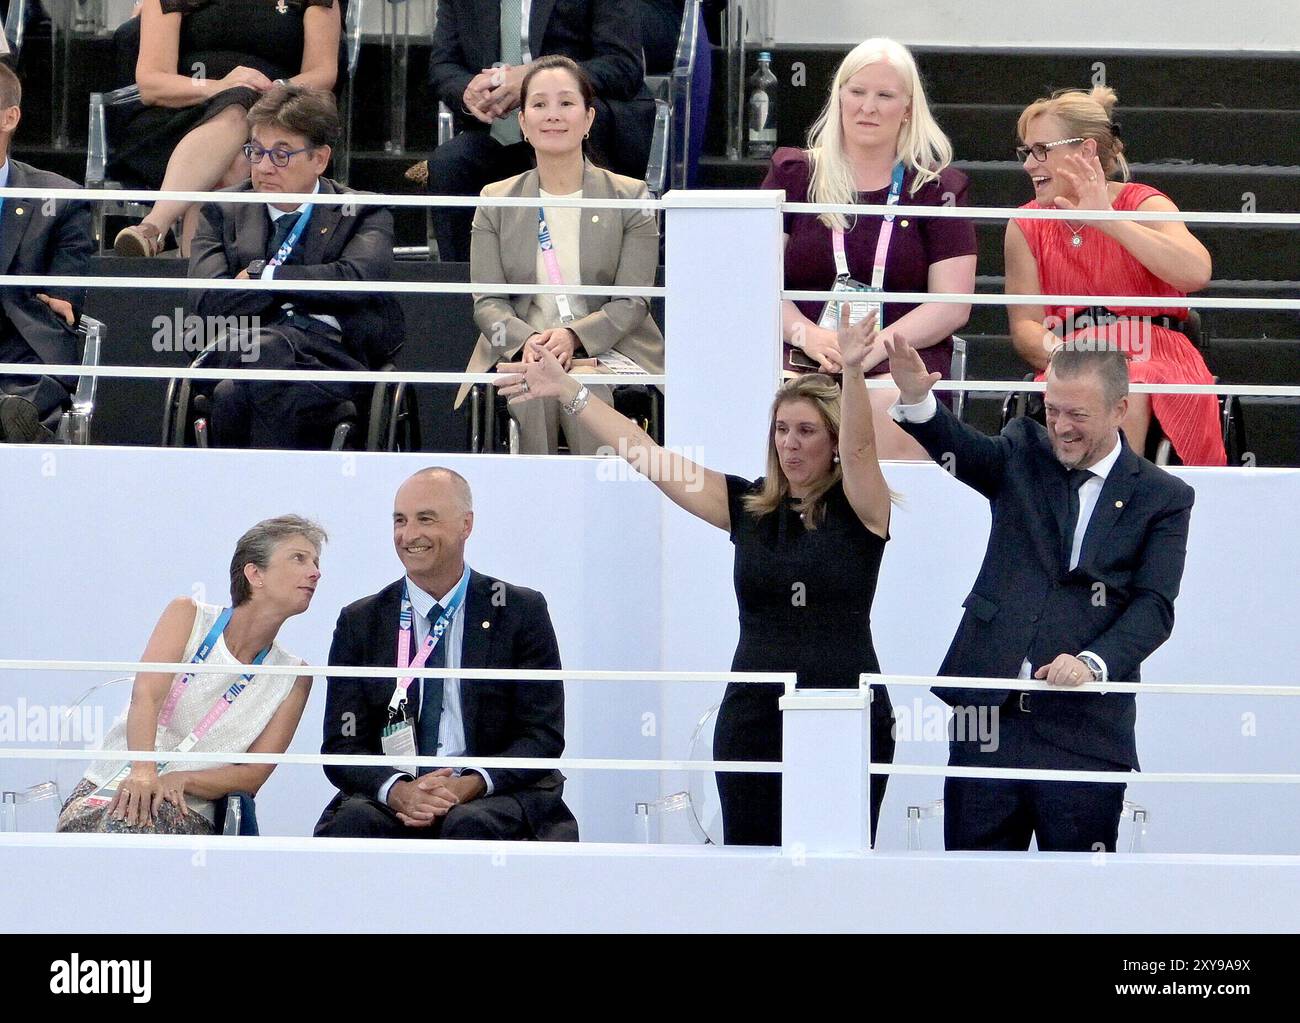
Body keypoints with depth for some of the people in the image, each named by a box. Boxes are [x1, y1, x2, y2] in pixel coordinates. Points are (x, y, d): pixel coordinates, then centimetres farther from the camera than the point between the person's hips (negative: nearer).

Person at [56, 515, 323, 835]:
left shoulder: (294, 679, 10)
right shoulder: (188, 615, 5)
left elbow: (254, 776, 1)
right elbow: (146, 695, -13)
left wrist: (181, 780, -20)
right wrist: (143, 772, -35)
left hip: (186, 813, 0)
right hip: (105, 792, 0)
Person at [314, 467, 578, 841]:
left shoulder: (521, 612, 6)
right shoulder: (360, 623, 11)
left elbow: (544, 736, 1)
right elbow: (342, 747, 5)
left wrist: (472, 784, -18)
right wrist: (397, 790, -18)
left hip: (495, 799, -1)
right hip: (393, 800, 1)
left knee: (470, 824, -35)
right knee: (355, 820, -32)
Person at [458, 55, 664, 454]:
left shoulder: (630, 198, 8)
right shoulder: (496, 202, 13)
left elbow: (632, 301, 0)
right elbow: (487, 302, 5)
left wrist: (573, 337, -20)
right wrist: (528, 341, -17)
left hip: (606, 353, -1)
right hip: (517, 357, 1)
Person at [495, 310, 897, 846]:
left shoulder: (858, 510, -1)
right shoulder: (747, 507, 9)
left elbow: (859, 445, -20)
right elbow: (647, 455, 7)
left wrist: (853, 369, -39)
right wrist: (567, 392, 3)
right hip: (753, 719, 4)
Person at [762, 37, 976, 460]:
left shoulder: (936, 188, 12)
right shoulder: (794, 175, 16)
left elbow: (952, 306, 4)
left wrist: (875, 348, -11)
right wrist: (807, 336, -11)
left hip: (901, 364, -1)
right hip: (799, 362, 1)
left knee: (887, 412, -35)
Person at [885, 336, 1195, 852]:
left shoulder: (1163, 498, 4)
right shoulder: (1024, 456, 9)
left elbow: (1154, 607, -5)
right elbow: (962, 450, -11)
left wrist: (1094, 663, -23)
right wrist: (917, 399, -32)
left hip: (1086, 730, -2)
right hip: (988, 714, 2)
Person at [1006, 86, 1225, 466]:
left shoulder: (1145, 206, 0)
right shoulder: (1026, 227, 11)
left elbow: (1195, 274, -20)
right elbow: (1024, 324, 5)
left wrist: (1109, 220, -24)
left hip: (1158, 367, -1)